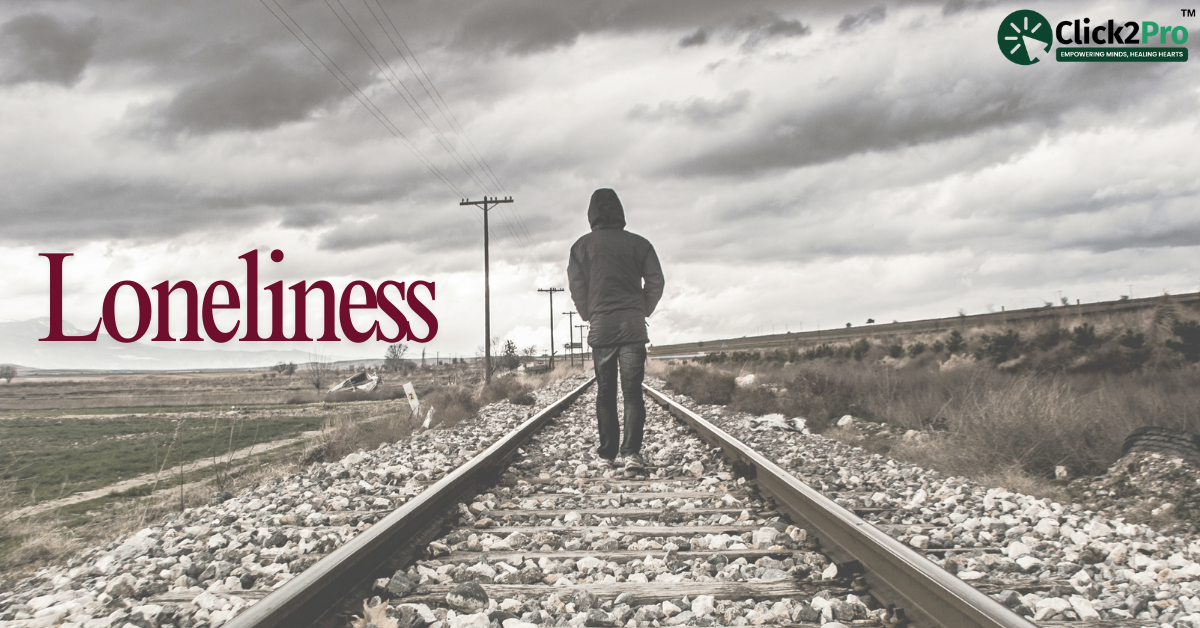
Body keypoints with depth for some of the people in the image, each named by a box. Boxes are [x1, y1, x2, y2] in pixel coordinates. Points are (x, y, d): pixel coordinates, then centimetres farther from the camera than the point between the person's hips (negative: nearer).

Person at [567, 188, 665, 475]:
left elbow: (577, 287, 1)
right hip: (633, 325, 0)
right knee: (633, 391, 0)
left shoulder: (582, 245, 5)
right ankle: (632, 453, -10)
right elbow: (655, 282, 3)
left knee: (605, 393, 7)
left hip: (601, 325, 0)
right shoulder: (639, 243, 6)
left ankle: (606, 454, 8)